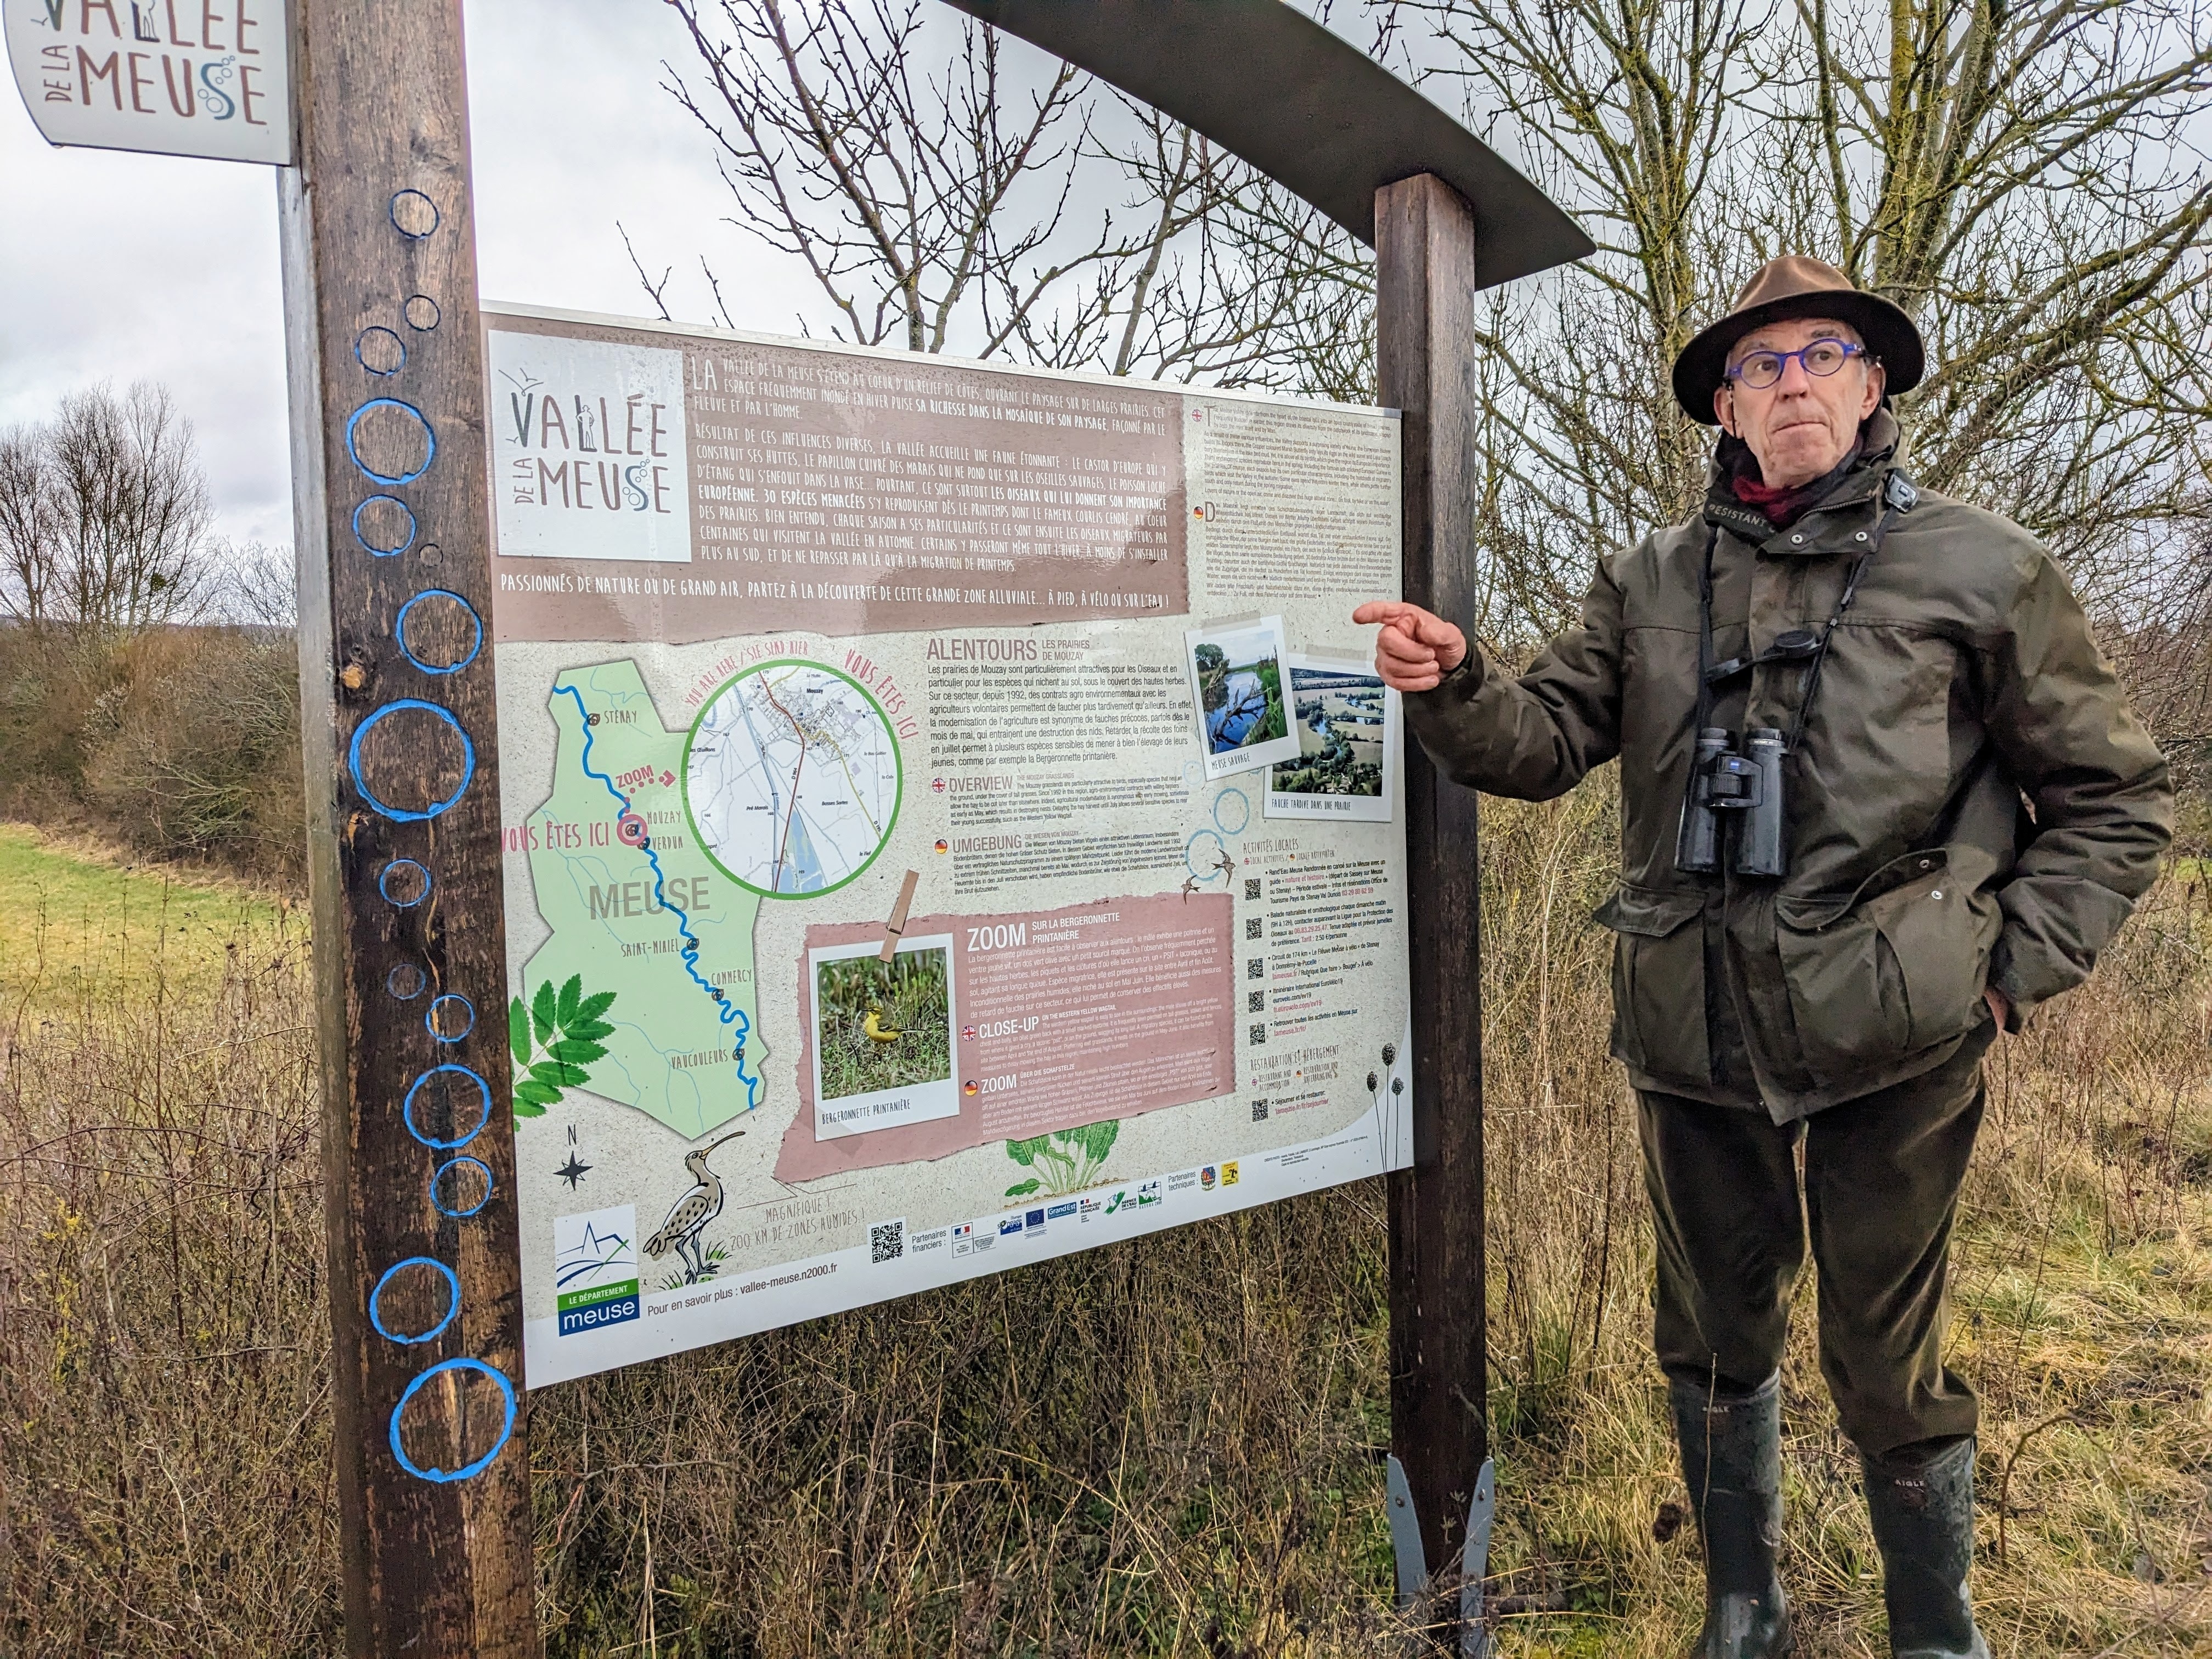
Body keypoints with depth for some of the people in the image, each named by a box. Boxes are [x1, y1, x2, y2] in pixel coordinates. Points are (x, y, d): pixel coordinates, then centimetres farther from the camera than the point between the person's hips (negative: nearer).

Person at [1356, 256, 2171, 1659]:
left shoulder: (1980, 569, 0)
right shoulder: (1653, 584, 8)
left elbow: (2115, 798, 4)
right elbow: (1551, 741, 2)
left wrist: (2015, 969, -4)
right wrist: (1454, 686, -17)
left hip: (1889, 1042, -3)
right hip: (1692, 1036, 3)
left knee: (1888, 1371, 9)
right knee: (1715, 1346, 17)